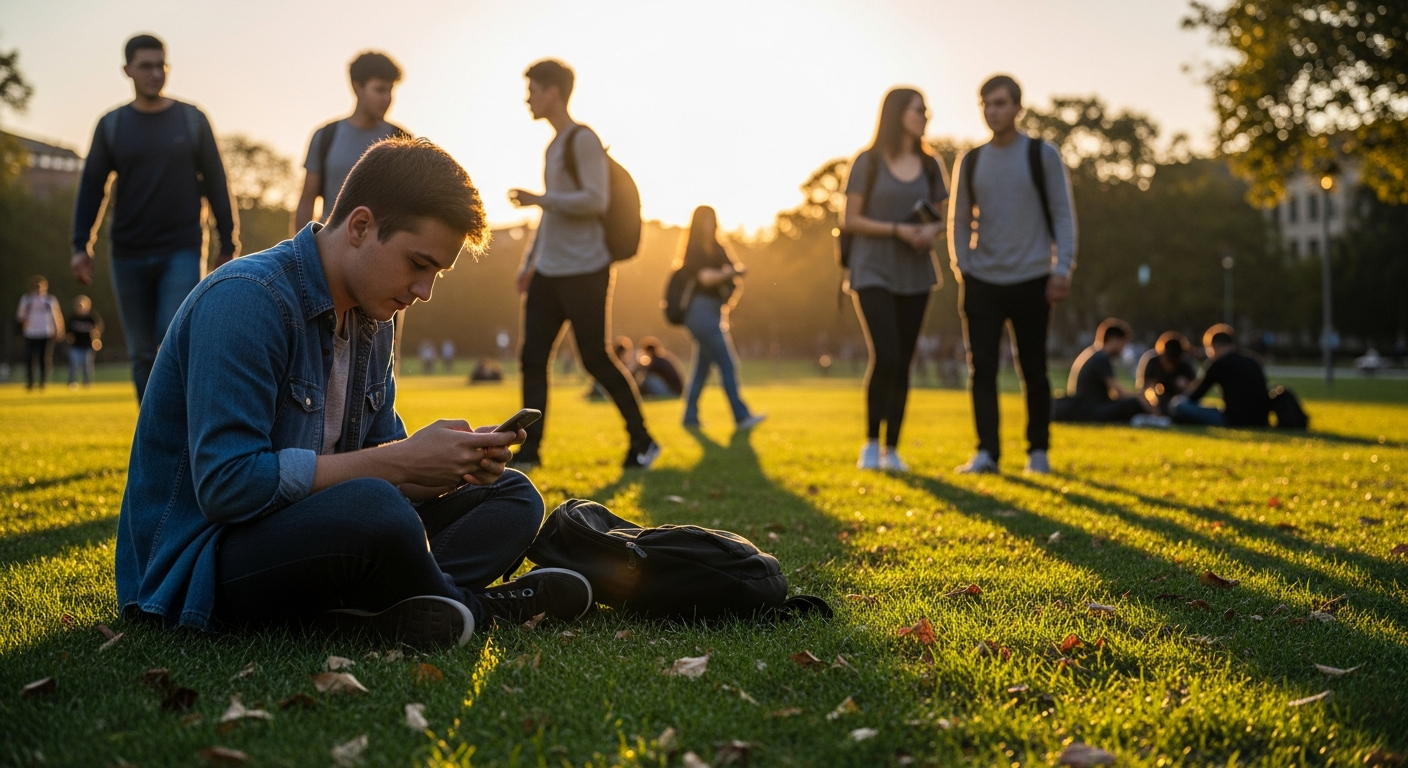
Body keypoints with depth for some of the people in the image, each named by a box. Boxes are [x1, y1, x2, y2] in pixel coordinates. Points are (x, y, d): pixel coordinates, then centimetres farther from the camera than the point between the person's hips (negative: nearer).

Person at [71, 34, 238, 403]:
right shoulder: (111, 125, 6)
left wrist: (227, 245, 2)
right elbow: (92, 188, 4)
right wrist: (81, 245, -6)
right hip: (129, 257, 2)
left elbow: (215, 185, 5)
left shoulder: (193, 120, 4)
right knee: (142, 355, 6)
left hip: (182, 253, -2)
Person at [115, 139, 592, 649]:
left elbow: (380, 456, 14)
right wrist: (403, 462, -23)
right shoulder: (246, 300, -19)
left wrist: (455, 466, -9)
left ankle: (360, 613, -20)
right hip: (197, 564, -9)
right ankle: (471, 603, -5)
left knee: (512, 496, 5)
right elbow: (226, 486, -27)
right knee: (375, 508, -37)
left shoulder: (372, 320, 9)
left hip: (311, 532, 9)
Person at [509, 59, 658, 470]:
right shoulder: (554, 145, 17)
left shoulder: (583, 140, -10)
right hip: (549, 273, 9)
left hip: (584, 272, -9)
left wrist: (537, 199, -16)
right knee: (533, 357, 2)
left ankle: (642, 441, 10)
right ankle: (530, 449, 5)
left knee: (596, 358, -4)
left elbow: (596, 200, -21)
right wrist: (530, 261, 21)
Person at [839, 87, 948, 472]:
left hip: (913, 274, 5)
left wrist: (932, 230, -11)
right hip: (873, 272, -4)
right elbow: (849, 220, -6)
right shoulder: (867, 162, -4)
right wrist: (898, 230, -17)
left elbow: (942, 216, 13)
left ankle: (892, 449, 12)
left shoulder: (929, 165, 9)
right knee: (885, 356, -17)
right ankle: (871, 443, -1)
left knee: (902, 364, 4)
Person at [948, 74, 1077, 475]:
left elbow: (1063, 215, 0)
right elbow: (958, 220, 14)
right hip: (981, 282, 2)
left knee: (1033, 370, 4)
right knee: (981, 369, -5)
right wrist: (962, 268, 1)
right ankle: (986, 453, -3)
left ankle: (1038, 451, 15)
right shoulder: (970, 161, 9)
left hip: (1030, 281, -2)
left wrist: (1062, 268, -9)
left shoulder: (1043, 155, 1)